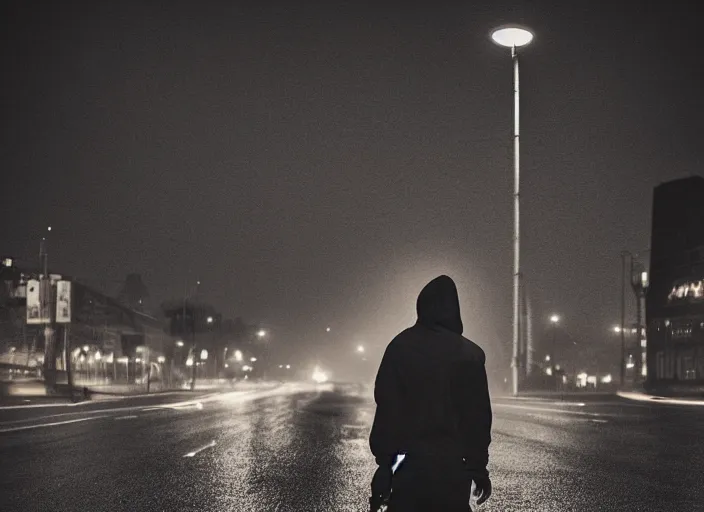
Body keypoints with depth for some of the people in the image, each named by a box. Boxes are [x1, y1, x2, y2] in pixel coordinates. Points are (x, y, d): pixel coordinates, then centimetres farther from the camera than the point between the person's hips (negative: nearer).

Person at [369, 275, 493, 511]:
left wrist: (384, 463, 2)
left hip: (409, 463, 0)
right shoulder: (470, 354, -2)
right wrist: (479, 467, 7)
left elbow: (387, 408, -2)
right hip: (453, 465, 0)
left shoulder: (400, 347, -1)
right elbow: (478, 415, 0)